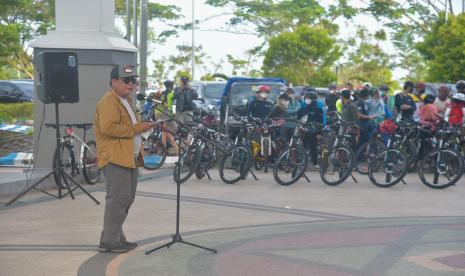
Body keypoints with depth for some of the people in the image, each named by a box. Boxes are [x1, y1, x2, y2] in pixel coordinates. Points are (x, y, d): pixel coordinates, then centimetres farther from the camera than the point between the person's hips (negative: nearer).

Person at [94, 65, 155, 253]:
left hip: (129, 157, 10)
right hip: (115, 159, -10)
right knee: (118, 199, -11)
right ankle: (109, 241, -7)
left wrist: (142, 126, 15)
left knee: (127, 199, 13)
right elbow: (109, 128, -24)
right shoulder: (108, 102, -11)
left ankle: (117, 237, 22)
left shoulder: (126, 101, 21)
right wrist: (135, 129, -18)